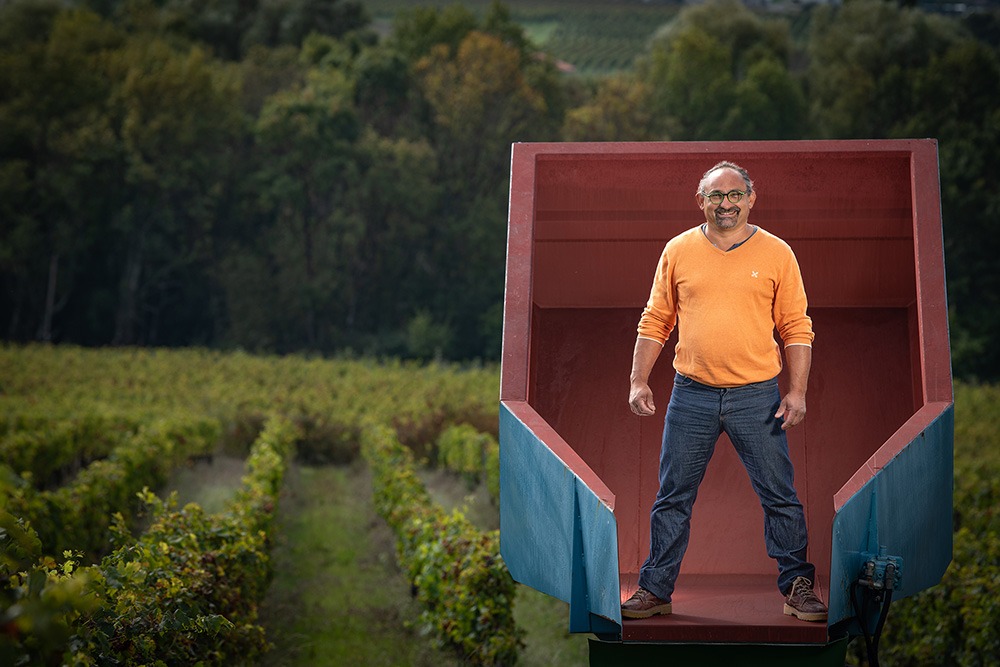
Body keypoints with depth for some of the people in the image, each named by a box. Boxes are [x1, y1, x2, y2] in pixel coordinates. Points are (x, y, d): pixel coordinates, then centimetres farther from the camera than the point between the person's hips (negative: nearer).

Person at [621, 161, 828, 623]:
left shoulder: (776, 253, 2)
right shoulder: (678, 251, 6)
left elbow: (796, 328, 3)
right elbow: (655, 322, 9)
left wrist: (797, 391, -5)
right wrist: (639, 382, 1)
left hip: (757, 395, -1)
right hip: (691, 395, 1)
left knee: (780, 497, 3)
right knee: (672, 498, 6)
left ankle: (796, 587, 15)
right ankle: (656, 589, 16)